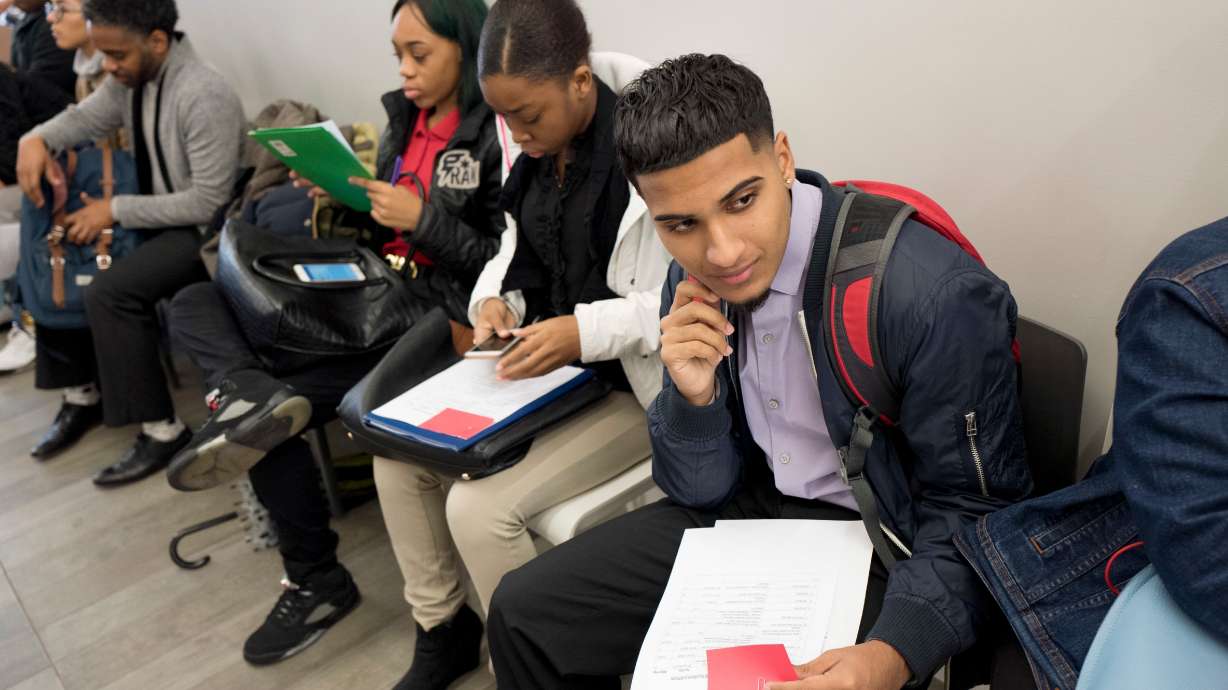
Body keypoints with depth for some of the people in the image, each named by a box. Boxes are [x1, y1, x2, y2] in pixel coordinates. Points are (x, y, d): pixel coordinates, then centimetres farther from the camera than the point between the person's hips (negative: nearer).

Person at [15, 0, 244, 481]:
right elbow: (83, 118, 16)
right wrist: (36, 139, -7)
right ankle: (82, 394, 21)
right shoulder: (130, 77, 0)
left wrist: (115, 211, -22)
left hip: (203, 232, -9)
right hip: (157, 216, 9)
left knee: (109, 293, -27)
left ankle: (163, 429, -13)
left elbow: (208, 203, -27)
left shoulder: (205, 97, -26)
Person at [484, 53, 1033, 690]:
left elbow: (973, 509, -16)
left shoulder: (939, 297, -26)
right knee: (522, 613, 1)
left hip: (880, 547, -4)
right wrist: (694, 397, -21)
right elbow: (701, 491, 0)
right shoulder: (694, 281, -6)